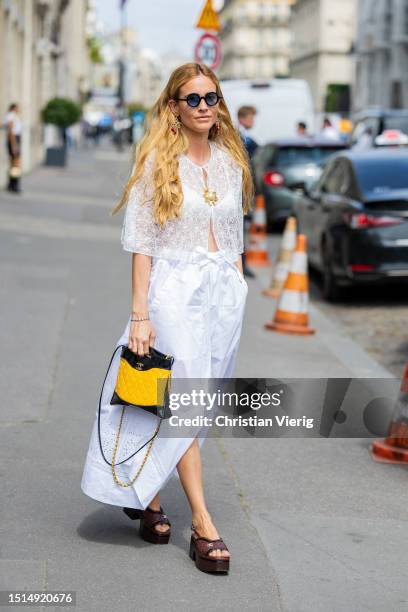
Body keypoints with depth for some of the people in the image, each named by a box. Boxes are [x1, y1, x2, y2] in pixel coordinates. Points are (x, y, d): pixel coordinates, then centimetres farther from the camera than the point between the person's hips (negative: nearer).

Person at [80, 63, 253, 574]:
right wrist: (139, 315, -11)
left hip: (224, 292, 5)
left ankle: (145, 493, 26)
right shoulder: (158, 162, -4)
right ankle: (203, 526, -5)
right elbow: (141, 244, -7)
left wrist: (237, 295, 12)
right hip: (174, 288, -5)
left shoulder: (230, 162, 11)